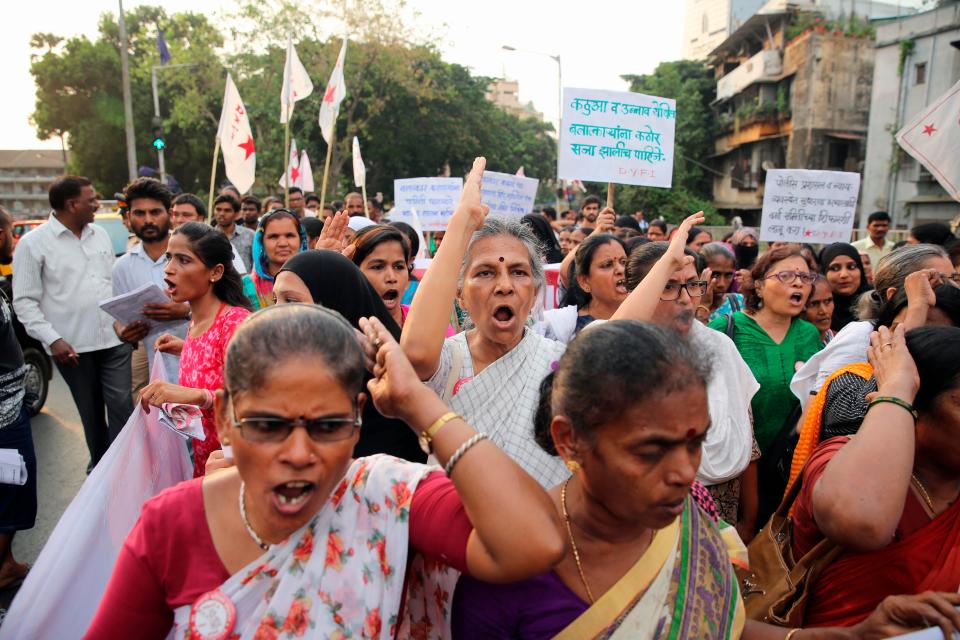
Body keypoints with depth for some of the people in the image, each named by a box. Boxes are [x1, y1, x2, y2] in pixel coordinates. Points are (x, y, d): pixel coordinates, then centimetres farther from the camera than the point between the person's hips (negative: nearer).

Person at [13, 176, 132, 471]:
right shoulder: (32, 243, -5)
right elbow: (24, 301, -6)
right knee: (91, 413, 10)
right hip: (73, 346, -3)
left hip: (114, 339, 3)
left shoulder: (101, 235, 9)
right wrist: (52, 339, -14)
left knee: (121, 406, -3)